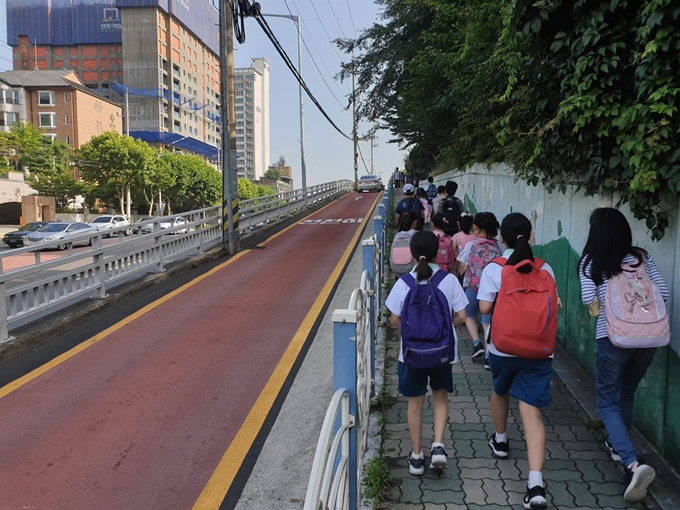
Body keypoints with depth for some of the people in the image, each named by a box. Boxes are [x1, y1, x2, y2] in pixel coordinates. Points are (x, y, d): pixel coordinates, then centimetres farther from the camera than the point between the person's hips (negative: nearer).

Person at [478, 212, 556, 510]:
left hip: (503, 347, 0)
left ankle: (500, 442, 50)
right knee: (531, 411, -3)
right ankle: (535, 484, -13)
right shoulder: (544, 269, -1)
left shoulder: (493, 269, -8)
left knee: (500, 392, 27)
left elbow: (484, 307, -13)